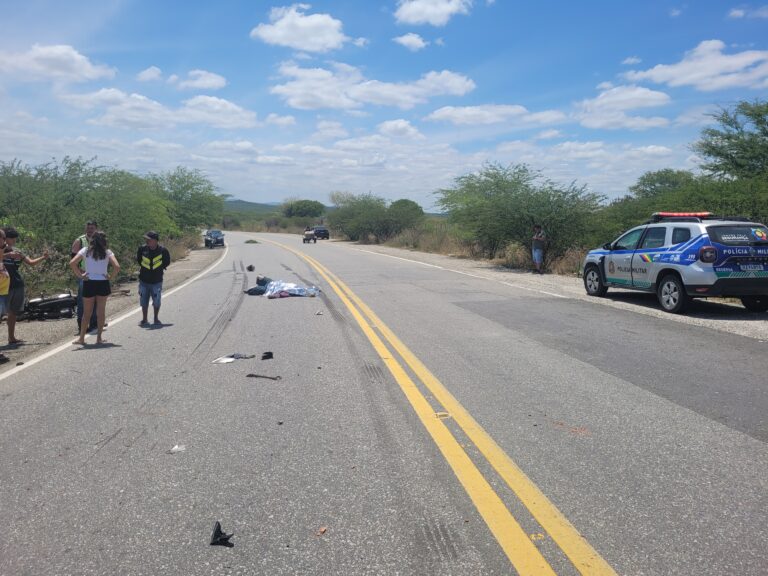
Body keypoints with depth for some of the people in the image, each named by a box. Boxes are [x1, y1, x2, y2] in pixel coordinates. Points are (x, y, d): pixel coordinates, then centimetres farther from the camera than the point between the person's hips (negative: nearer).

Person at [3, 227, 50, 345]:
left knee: (13, 312, 11)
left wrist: (43, 258, -2)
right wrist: (8, 254, -32)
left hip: (17, 285, 6)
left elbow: (31, 262, 12)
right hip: (5, 285, -6)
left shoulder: (17, 251, 14)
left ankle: (11, 338, 17)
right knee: (10, 312, -11)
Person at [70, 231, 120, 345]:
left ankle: (82, 338, 14)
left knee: (86, 312, 10)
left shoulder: (85, 250, 0)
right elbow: (117, 266, -14)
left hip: (89, 283, 0)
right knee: (101, 311, 10)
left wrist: (80, 275, -4)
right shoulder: (107, 252, -1)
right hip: (103, 283, 0)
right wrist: (111, 277, -2)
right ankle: (99, 338, 12)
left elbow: (72, 263, -11)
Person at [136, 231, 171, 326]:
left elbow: (167, 262, 5)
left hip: (157, 281, -1)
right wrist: (142, 268, 9)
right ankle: (144, 320, 21)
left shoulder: (163, 250, -13)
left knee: (156, 302, 5)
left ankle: (156, 319, 23)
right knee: (144, 301, 8)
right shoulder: (142, 249, -9)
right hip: (144, 281, 2)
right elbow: (138, 259, 12)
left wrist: (160, 268, 0)